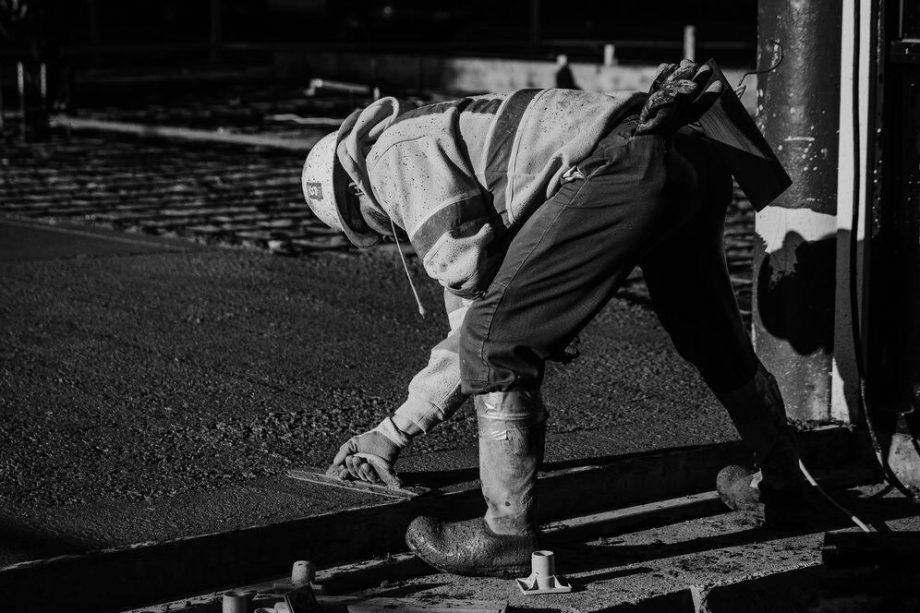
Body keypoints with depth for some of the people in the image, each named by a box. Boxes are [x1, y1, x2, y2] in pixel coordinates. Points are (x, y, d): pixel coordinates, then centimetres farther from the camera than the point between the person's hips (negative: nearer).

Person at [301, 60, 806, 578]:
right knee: (708, 333, 31)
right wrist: (391, 433, 37)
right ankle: (780, 478, 53)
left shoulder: (394, 154, 7)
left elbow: (474, 279, -7)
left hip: (625, 167, -11)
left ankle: (509, 534, 2)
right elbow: (470, 320, 35)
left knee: (495, 339, -3)